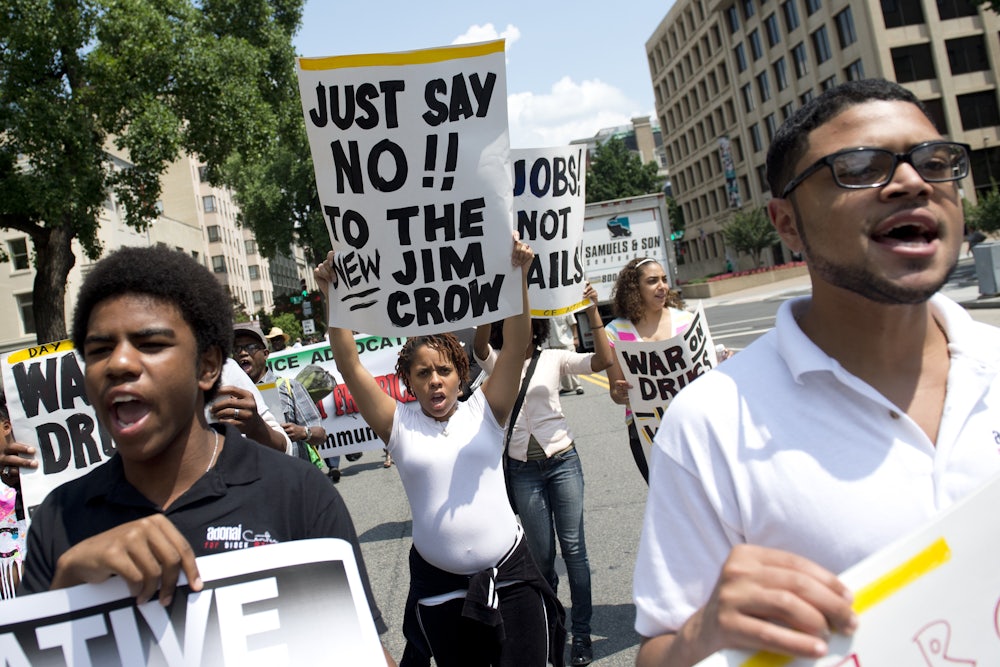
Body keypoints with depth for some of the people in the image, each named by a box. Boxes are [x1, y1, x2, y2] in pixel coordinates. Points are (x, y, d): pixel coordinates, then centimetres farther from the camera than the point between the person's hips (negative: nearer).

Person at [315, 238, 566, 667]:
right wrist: (333, 295, -17)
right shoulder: (399, 425, 0)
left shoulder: (484, 412, 1)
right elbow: (349, 365, -8)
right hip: (439, 589, 0)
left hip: (509, 577, 0)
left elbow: (516, 347, -9)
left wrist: (518, 276, -20)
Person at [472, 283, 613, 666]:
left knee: (573, 547, -1)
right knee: (541, 553, 7)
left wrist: (593, 312, -16)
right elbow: (481, 340, -21)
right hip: (523, 469, 0)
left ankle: (581, 633, 11)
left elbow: (603, 360, -9)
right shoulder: (495, 362, 2)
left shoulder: (554, 359, 3)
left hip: (563, 461, 0)